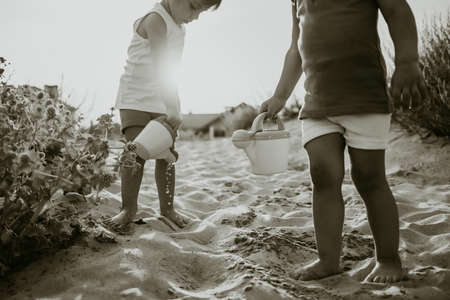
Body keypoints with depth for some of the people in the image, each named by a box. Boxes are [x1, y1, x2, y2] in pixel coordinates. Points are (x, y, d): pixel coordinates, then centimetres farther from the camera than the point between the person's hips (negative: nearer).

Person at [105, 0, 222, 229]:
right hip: (136, 101, -7)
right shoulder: (156, 20, -17)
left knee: (167, 156, 6)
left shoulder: (177, 25, 10)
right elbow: (161, 68, -27)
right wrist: (172, 109, -33)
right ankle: (129, 209, 3)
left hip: (164, 104, 7)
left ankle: (167, 208, 16)